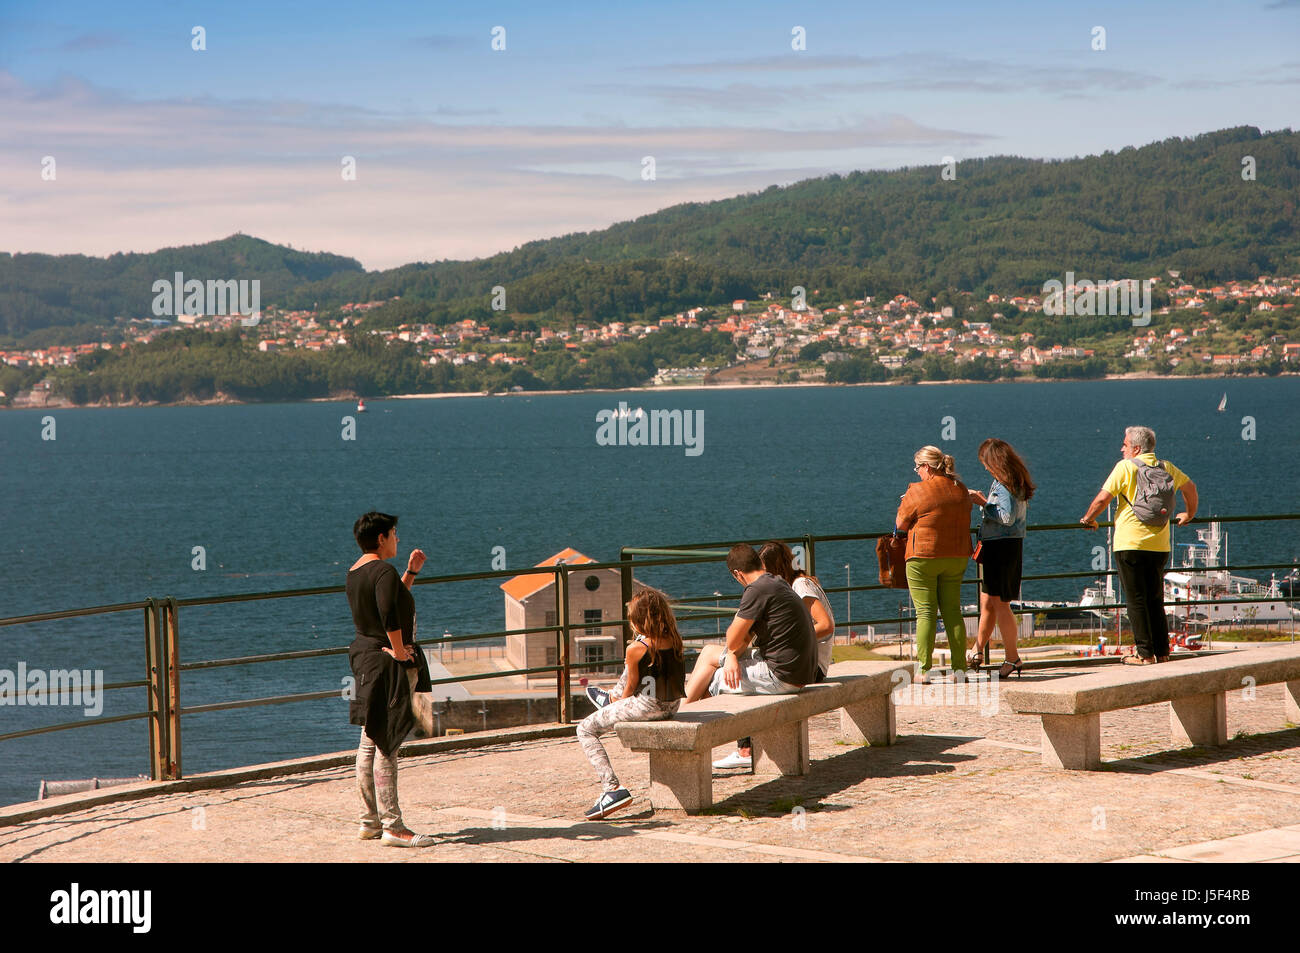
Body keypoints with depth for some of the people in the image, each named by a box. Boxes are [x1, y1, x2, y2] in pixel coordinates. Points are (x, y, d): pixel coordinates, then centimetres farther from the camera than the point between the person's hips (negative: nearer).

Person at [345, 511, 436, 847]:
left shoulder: (355, 572, 14)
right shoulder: (383, 571, -16)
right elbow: (389, 614, -31)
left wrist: (411, 572, 22)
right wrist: (399, 650, -21)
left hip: (365, 657, 10)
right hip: (387, 664, -10)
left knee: (370, 744, 13)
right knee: (386, 746, -9)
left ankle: (369, 821, 18)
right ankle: (392, 826, -7)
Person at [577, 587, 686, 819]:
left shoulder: (636, 649, -18)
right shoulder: (675, 640, 1)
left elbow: (631, 687, -7)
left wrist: (621, 702, 12)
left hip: (647, 708, -8)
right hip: (673, 706, 8)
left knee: (585, 730, 6)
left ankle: (613, 788, -6)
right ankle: (612, 698, 60)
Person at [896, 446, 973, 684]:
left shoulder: (918, 492, -12)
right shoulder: (961, 490, 5)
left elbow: (901, 524, -3)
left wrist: (905, 503, 15)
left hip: (923, 557, -5)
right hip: (956, 557, 5)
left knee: (925, 612, -1)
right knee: (952, 611, 11)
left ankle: (924, 669, -4)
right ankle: (960, 667, 9)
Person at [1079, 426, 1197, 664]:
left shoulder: (1126, 467, -8)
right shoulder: (1166, 468, 9)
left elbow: (1103, 499, -12)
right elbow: (1190, 487, 25)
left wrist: (1088, 519, 6)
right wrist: (1189, 514, 41)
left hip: (1130, 544, -5)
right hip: (1159, 546, 5)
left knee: (1136, 601, 0)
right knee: (1155, 600, 14)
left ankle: (1145, 653, -3)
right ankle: (1162, 652, 13)